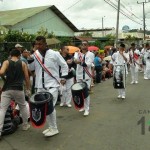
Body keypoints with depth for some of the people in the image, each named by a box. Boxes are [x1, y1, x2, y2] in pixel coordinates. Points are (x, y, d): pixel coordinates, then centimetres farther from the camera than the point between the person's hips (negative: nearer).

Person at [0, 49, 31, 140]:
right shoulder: (23, 64, 6)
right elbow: (27, 77, 4)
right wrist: (28, 89, 11)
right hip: (18, 89, 1)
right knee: (23, 107, 22)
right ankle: (25, 125, 33)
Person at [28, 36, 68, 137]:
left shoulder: (54, 54, -8)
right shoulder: (35, 55, 5)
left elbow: (64, 65, 1)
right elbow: (31, 68, 10)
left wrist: (63, 77, -5)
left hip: (52, 84, -5)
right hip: (40, 86, 6)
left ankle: (54, 129, 6)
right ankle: (51, 127, 27)